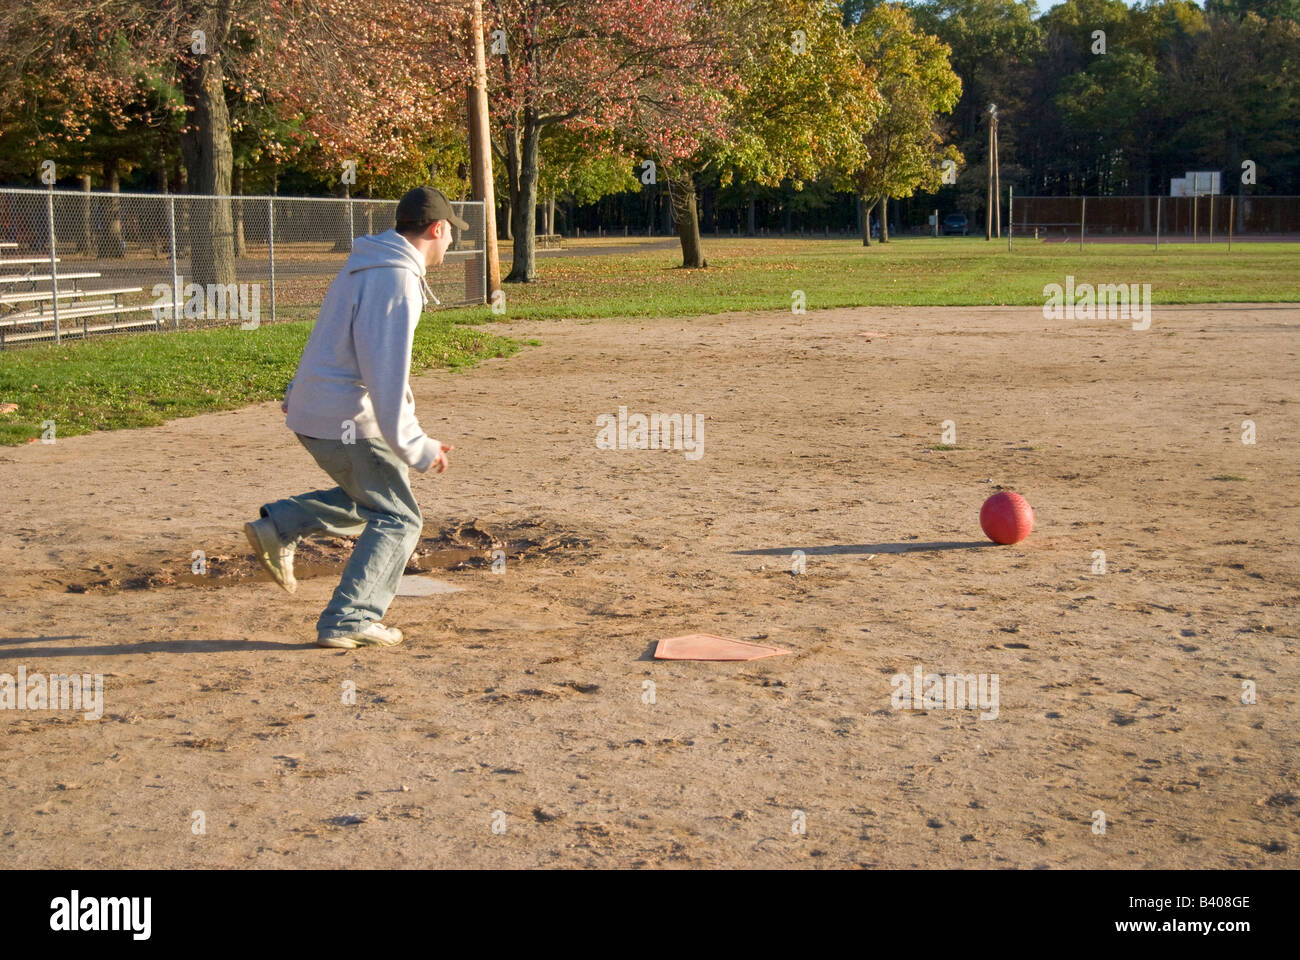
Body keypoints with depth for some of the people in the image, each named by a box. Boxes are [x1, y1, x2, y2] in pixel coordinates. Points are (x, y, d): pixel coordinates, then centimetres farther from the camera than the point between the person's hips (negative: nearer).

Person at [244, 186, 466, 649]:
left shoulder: (365, 266, 13)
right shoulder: (396, 280, -19)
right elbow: (387, 372, -25)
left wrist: (299, 395, 33)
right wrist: (413, 446, -23)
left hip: (311, 408, 9)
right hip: (345, 420, -9)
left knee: (371, 497, 24)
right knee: (397, 518, 1)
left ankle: (279, 525, 15)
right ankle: (348, 621, 0)